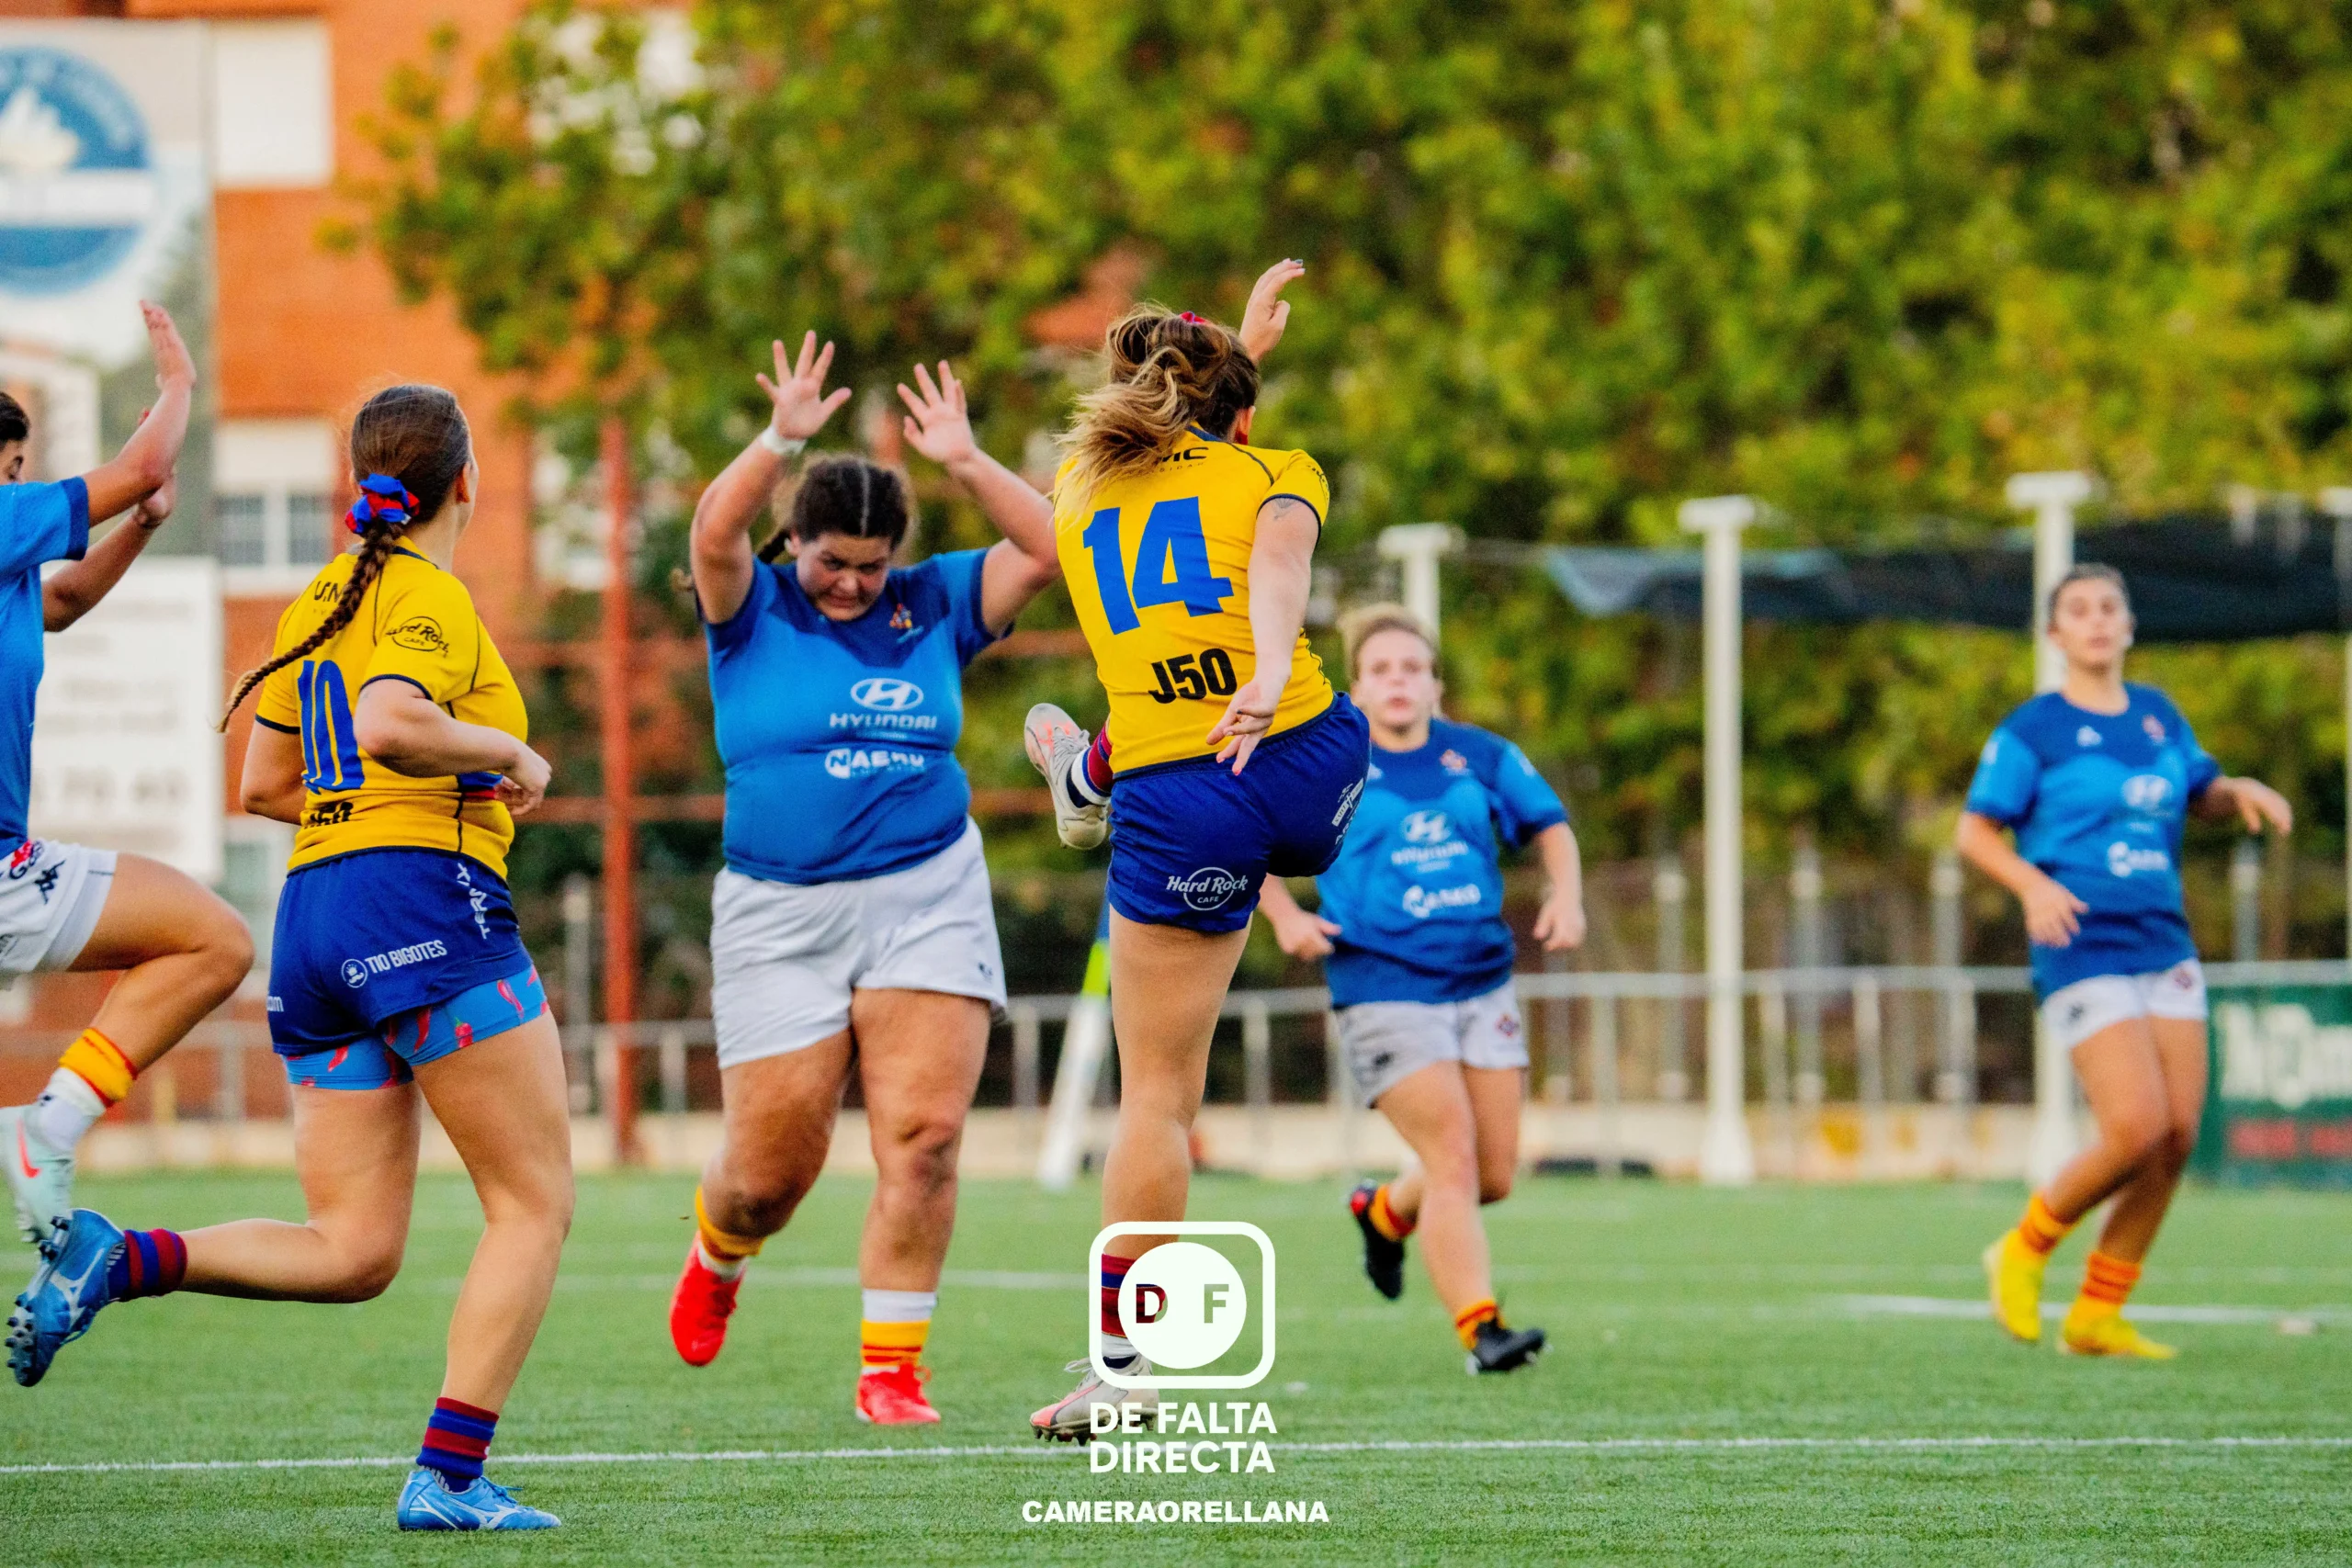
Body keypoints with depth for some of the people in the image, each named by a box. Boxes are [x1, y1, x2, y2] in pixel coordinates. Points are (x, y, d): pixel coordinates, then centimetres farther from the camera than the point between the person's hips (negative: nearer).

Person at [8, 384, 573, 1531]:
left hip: (313, 917, 8)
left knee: (352, 1252, 7)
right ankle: (449, 1476, -9)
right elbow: (389, 726, -26)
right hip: (427, 900, -8)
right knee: (534, 1205, 0)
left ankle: (121, 1260, -13)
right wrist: (508, 755, -10)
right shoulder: (429, 598, -6)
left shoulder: (319, 602, 18)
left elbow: (265, 785, 23)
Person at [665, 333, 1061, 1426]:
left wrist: (966, 461, -7)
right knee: (773, 1165, 2)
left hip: (929, 896, 1)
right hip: (782, 913, -1)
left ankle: (891, 1367, -5)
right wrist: (781, 441, -25)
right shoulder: (752, 613, 1)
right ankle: (717, 1249, 39)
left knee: (923, 1133, -13)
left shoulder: (932, 608, 7)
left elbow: (1050, 549, 1)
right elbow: (714, 534, -19)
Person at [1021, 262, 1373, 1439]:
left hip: (1179, 815, 1)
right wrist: (1271, 678, -34)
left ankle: (1122, 1357, 3)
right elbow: (1277, 563, -17)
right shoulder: (1275, 474, 5)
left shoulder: (1084, 488, 15)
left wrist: (1236, 344, 47)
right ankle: (1088, 773, 68)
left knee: (1156, 1095, 6)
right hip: (1313, 769, -1)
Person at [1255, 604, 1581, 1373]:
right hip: (1385, 995, -5)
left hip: (1483, 986, 5)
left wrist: (1566, 897, 0)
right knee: (1454, 1163, -17)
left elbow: (1550, 823, 17)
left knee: (1495, 1175, 8)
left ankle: (1385, 1211, 38)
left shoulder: (1480, 756, 6)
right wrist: (1284, 916, -5)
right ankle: (1480, 1327, -18)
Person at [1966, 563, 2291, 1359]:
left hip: (2165, 945, 6)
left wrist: (2241, 792, 4)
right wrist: (2034, 884, -22)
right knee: (2138, 1129, -18)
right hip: (2083, 951, -6)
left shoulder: (2157, 715, 13)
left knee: (2178, 1136, -1)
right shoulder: (2033, 730, -3)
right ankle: (2026, 1249, 7)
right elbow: (1975, 829, -5)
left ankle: (2097, 1315, 10)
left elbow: (2202, 793, 27)